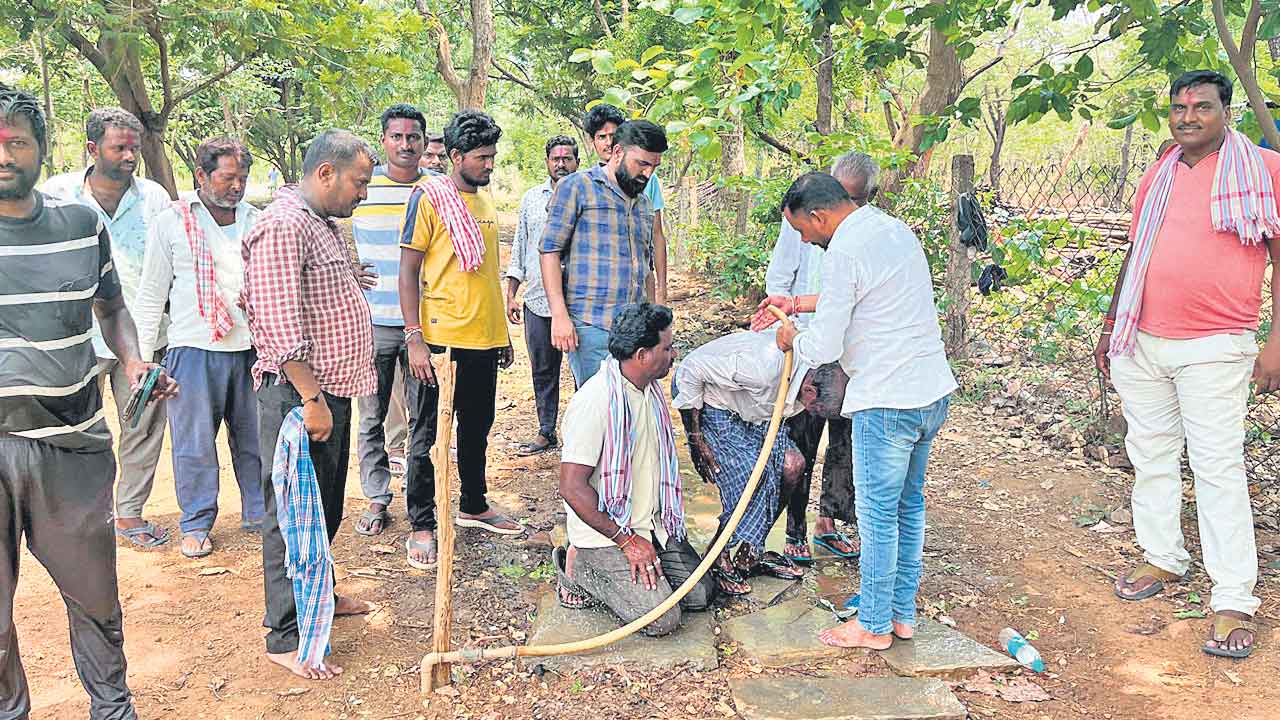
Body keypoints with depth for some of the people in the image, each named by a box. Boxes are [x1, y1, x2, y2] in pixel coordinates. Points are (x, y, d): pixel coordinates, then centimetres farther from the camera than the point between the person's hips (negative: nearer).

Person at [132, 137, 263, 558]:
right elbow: (151, 294, 3)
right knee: (195, 443, 4)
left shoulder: (257, 222, 9)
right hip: (195, 349, -3)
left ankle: (259, 513, 26)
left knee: (255, 437, 11)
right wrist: (142, 357, 0)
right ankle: (196, 523, 18)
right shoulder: (171, 222, 0)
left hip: (252, 348, 3)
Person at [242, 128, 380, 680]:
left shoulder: (324, 224, 16)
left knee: (325, 508, 21)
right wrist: (312, 398, -23)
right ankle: (285, 637, 8)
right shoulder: (282, 225, -17)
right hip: (300, 394, -10)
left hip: (331, 391, 10)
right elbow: (280, 325, -24)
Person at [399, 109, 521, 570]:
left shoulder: (485, 200, 13)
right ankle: (421, 526, 12)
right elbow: (408, 271, -10)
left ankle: (474, 507, 34)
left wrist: (502, 330, 19)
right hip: (442, 337, -7)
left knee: (477, 428, 18)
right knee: (428, 435, 2)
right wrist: (414, 339, -16)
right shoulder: (429, 197, -8)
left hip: (484, 338, 7)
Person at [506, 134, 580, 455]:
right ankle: (546, 433, 20)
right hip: (537, 300, 4)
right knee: (542, 370, 9)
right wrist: (511, 295, 11)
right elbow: (519, 248, 16)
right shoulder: (531, 198, 13)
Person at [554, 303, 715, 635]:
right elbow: (572, 487, -24)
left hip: (653, 525, 8)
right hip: (604, 531, -8)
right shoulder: (595, 401, -24)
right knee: (662, 618, -16)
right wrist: (626, 540, -20)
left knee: (701, 594, 1)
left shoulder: (651, 389, 5)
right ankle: (579, 568, 3)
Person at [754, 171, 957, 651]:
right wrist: (795, 303, 29)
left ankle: (874, 626, 16)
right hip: (933, 391, 9)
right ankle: (903, 613, 28)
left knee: (878, 514, 3)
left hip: (888, 402, -9)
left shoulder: (844, 252, -17)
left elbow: (824, 347, -17)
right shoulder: (895, 229, 12)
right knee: (910, 505, 17)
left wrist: (790, 340, 4)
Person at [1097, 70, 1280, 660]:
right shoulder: (1157, 177, 14)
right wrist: (1109, 329, 20)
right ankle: (1163, 559, 28)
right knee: (1151, 457, 12)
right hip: (1142, 344, 6)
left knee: (1218, 468, -5)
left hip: (1213, 348, -5)